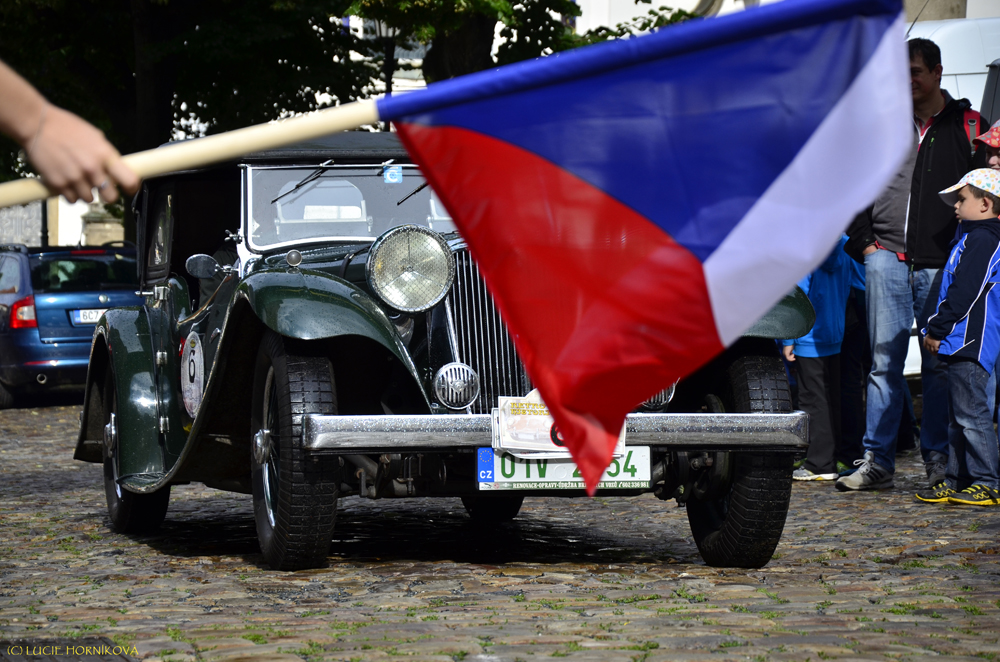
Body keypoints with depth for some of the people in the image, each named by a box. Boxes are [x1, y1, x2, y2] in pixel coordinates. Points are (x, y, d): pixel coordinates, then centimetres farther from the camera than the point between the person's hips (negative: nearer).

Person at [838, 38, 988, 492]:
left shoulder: (968, 126, 6)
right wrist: (864, 241, 8)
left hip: (941, 265, -1)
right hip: (887, 257, 2)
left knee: (940, 364, 2)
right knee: (884, 361, 0)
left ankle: (938, 459, 10)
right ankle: (877, 461, 2)